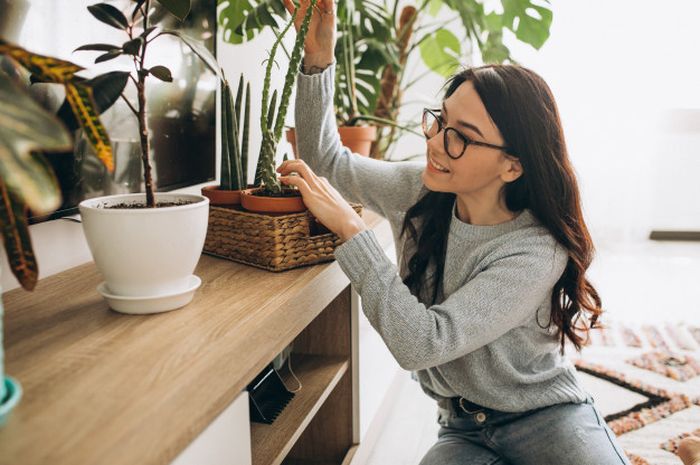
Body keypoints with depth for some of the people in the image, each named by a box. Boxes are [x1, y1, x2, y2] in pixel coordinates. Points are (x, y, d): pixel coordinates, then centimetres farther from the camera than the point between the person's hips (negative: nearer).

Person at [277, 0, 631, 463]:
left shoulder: (537, 251, -26)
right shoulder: (421, 190, -10)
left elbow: (421, 344, -32)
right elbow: (327, 162, 0)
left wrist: (351, 228, -32)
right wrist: (318, 57, -13)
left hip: (547, 413, -3)